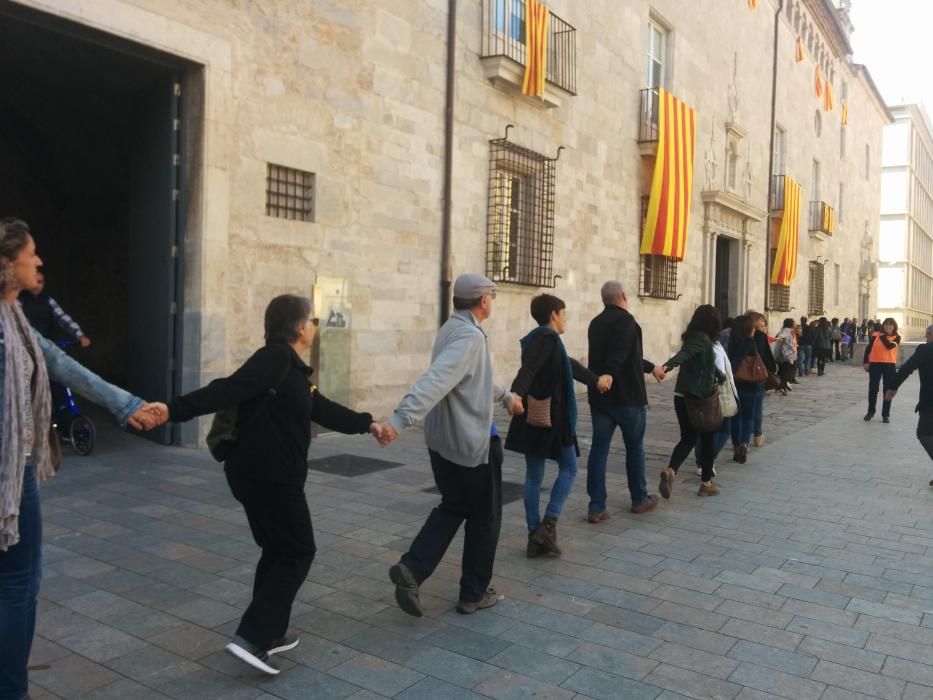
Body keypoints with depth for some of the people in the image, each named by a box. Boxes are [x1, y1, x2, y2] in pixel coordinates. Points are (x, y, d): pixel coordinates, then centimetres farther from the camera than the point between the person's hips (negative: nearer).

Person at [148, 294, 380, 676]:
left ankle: (269, 633, 30)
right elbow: (227, 391, -26)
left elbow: (322, 409, 25)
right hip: (269, 476, -10)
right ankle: (251, 637, 1)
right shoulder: (276, 358, -17)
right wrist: (174, 409, -36)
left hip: (261, 474, 10)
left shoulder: (291, 368, 14)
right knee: (297, 552, 2)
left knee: (278, 550, 20)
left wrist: (366, 423, 35)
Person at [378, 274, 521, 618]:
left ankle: (411, 568, 5)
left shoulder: (453, 328, 11)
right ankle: (474, 593, 22)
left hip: (442, 439, 9)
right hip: (472, 443, -9)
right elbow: (435, 380, -35)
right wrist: (400, 419, -44)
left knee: (453, 507, 21)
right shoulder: (470, 336, -21)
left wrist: (506, 396, 41)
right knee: (484, 517, 9)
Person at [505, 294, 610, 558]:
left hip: (532, 417, 9)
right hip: (551, 416, -9)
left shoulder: (539, 338, 17)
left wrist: (595, 380, 43)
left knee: (534, 475, 8)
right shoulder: (548, 338, -12)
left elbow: (569, 365, 31)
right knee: (569, 469, 7)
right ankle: (548, 525, -3)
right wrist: (516, 395, -47)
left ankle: (535, 537, 12)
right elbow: (528, 369, -30)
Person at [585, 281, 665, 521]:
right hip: (627, 395, -6)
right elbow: (619, 357, -25)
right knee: (634, 447, 11)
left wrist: (651, 367, 33)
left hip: (600, 396, 6)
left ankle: (596, 506, 0)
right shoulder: (625, 320, -11)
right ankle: (639, 499, 25)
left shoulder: (596, 323, 14)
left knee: (599, 448, 3)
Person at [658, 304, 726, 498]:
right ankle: (706, 483, 19)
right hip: (700, 398, -7)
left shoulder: (692, 337, 12)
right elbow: (683, 354, -32)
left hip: (682, 396, 7)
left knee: (687, 438, 11)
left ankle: (670, 471, -14)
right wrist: (667, 366, -50)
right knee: (707, 439, 10)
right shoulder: (703, 339, -14)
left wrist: (720, 376, 40)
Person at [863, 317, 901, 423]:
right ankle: (870, 412, 22)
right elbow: (868, 348, 5)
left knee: (888, 390, 3)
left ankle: (886, 415, 10)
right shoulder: (876, 335, 1)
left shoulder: (896, 337, -2)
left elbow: (889, 346, -21)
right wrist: (865, 362, 0)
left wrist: (882, 336, -11)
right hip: (875, 364, 1)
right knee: (873, 389, 8)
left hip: (890, 365, -1)